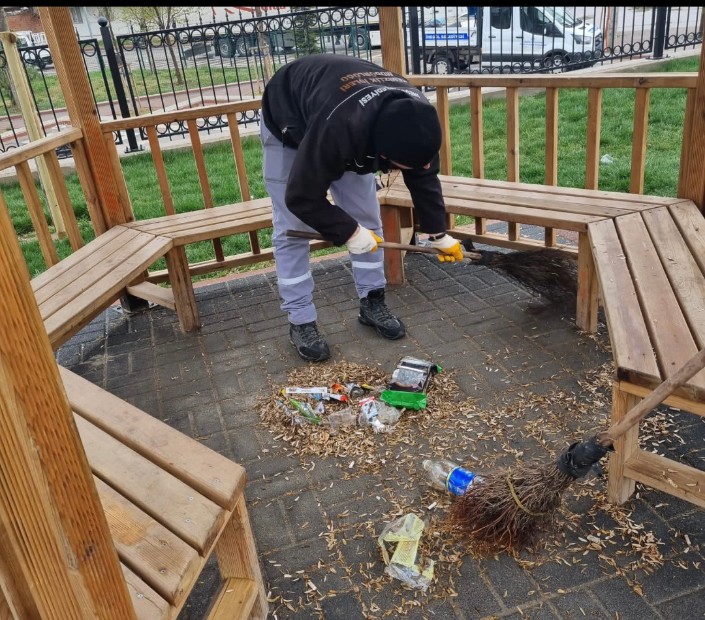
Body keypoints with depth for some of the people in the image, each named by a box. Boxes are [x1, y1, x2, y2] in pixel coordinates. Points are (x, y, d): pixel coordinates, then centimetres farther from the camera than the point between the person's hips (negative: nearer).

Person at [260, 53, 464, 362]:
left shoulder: (417, 117, -27)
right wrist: (349, 232, -28)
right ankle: (301, 322, 3)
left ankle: (372, 303, 15)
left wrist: (438, 233, -5)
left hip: (352, 126, 5)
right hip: (289, 126, -5)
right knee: (291, 230, -8)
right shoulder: (336, 128, -48)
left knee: (367, 218, 1)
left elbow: (425, 179, -9)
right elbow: (301, 198, -36)